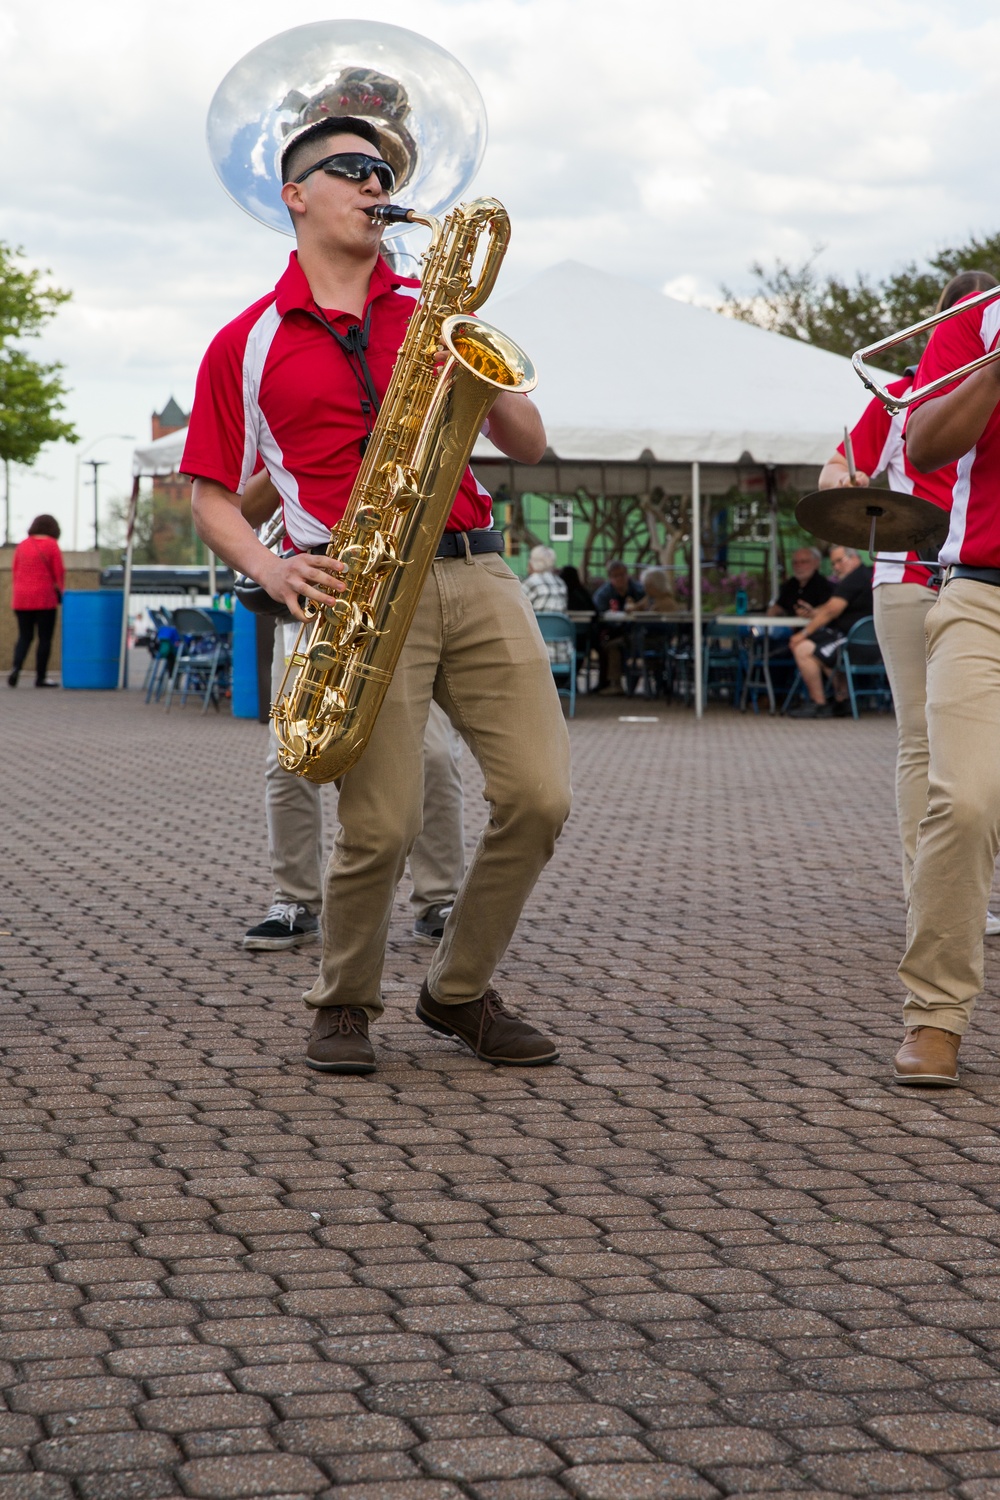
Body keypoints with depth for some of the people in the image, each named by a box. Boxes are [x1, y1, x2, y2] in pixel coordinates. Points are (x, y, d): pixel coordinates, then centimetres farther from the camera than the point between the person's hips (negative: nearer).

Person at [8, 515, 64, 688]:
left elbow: (14, 572, 10)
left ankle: (16, 667, -12)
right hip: (44, 599, -4)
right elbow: (59, 573, -6)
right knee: (45, 638, 3)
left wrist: (16, 594, 16)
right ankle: (40, 677, 2)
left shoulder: (22, 545, 9)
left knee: (24, 637, 11)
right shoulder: (51, 545, -4)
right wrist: (60, 593, 7)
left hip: (21, 599, 4)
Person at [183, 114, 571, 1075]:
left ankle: (460, 992, 15)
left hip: (473, 571, 4)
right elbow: (212, 495, 11)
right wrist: (272, 569, -7)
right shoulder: (246, 344, 11)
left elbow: (529, 448, 18)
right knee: (382, 823, -14)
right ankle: (342, 1006, 13)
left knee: (538, 796, -7)